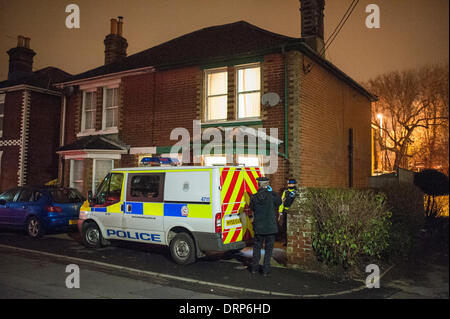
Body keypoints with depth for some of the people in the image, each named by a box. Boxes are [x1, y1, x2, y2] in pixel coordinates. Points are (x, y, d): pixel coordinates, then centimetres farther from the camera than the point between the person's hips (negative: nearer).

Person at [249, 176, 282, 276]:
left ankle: (254, 267, 25)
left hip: (258, 227, 2)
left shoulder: (254, 197, -8)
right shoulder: (271, 196, -14)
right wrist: (271, 191, 6)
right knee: (268, 248, 9)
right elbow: (279, 202, 5)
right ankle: (266, 270, 10)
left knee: (257, 247, 19)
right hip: (270, 227, -2)